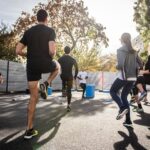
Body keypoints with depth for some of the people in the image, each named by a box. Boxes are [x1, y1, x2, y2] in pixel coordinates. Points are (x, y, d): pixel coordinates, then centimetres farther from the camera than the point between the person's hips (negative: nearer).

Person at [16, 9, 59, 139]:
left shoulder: (28, 31, 13)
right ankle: (46, 84, 8)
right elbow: (52, 50, -16)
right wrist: (51, 56, 7)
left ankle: (29, 130, 11)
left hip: (31, 66, 4)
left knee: (33, 97, 10)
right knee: (57, 66, 33)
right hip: (45, 64, -4)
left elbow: (18, 51, 8)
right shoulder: (50, 31, -1)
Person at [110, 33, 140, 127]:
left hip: (123, 77, -6)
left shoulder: (121, 50, -9)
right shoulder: (134, 51, 11)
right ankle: (128, 121, 13)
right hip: (132, 78, 6)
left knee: (113, 91, 17)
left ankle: (122, 108, -6)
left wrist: (117, 67, 0)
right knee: (124, 96, 16)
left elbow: (120, 64, -21)